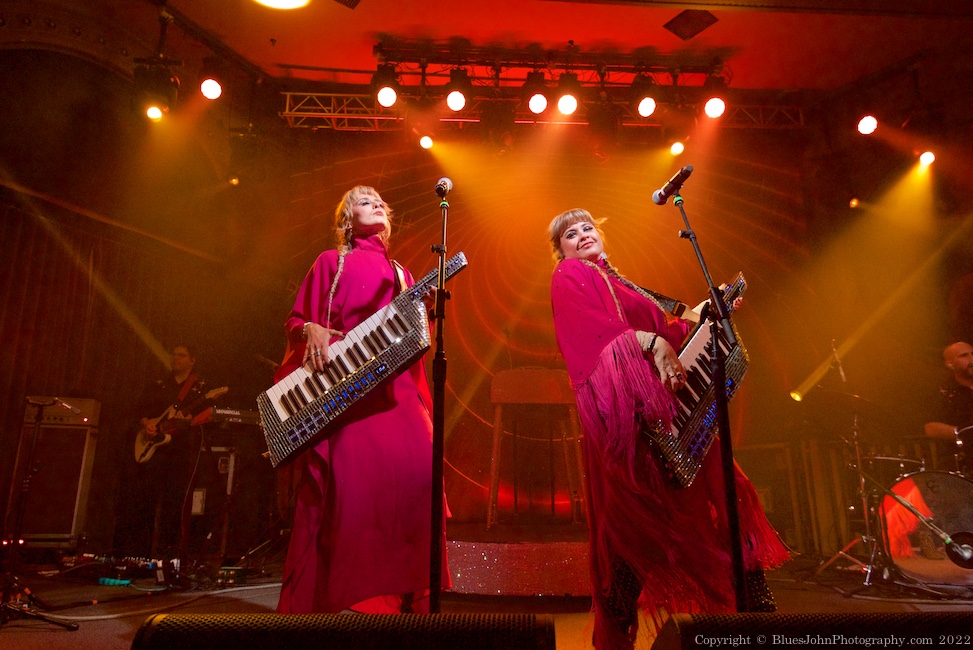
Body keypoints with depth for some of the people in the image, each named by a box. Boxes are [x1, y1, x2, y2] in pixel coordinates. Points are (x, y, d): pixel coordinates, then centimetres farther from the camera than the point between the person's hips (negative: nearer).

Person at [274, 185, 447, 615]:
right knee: (352, 473, -19)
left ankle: (405, 594, -5)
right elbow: (295, 320, 11)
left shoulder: (399, 272, 26)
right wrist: (313, 330, -10)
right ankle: (336, 595, -4)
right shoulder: (331, 262, 16)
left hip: (395, 382, 4)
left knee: (418, 465, -16)